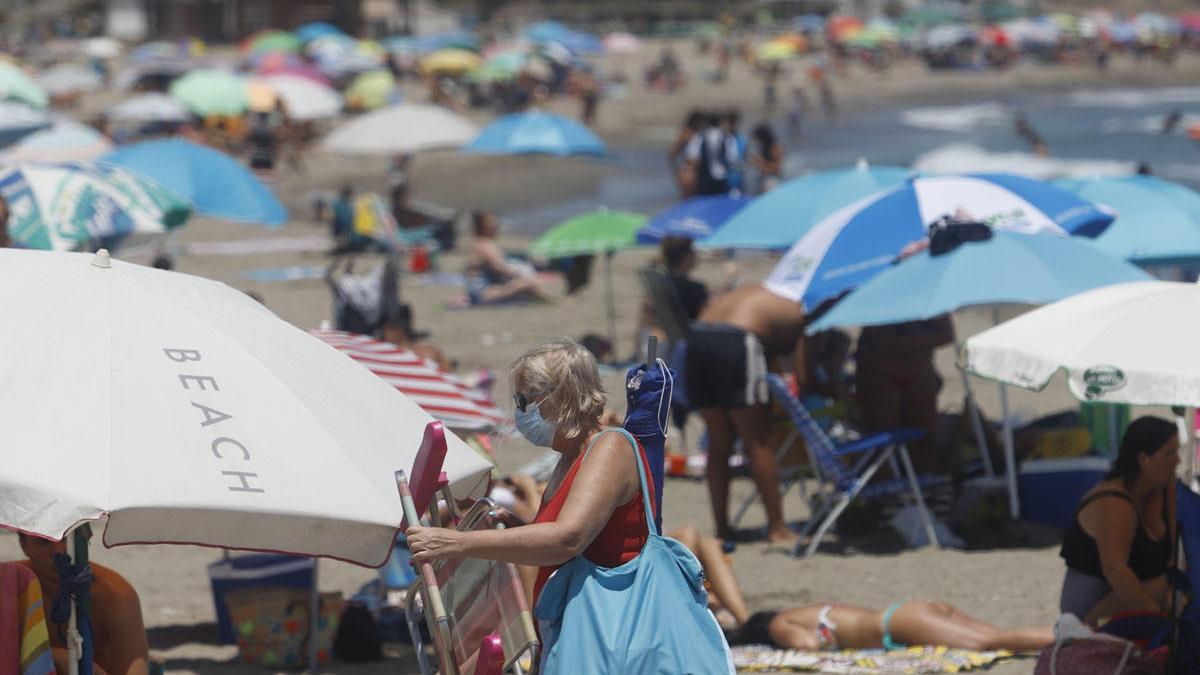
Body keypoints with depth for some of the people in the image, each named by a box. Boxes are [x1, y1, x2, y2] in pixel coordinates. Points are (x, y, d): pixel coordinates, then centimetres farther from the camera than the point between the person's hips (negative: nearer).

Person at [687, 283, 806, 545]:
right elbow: (802, 377, 5)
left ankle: (721, 526, 19)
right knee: (757, 442, 5)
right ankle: (777, 526, 8)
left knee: (719, 444, 15)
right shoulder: (800, 311, 15)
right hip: (736, 342, -6)